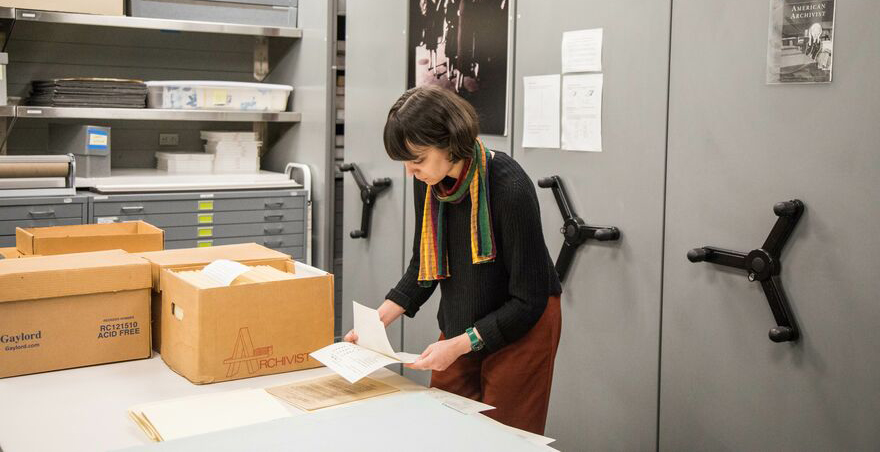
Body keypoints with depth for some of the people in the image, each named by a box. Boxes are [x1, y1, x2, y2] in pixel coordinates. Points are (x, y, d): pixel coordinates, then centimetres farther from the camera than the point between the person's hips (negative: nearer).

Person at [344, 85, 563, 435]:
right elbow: (424, 266, 5)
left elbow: (529, 300, -22)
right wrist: (377, 321, -6)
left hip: (521, 324, -6)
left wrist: (459, 345, -26)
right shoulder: (429, 182, -9)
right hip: (459, 323, 6)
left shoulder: (509, 188, -28)